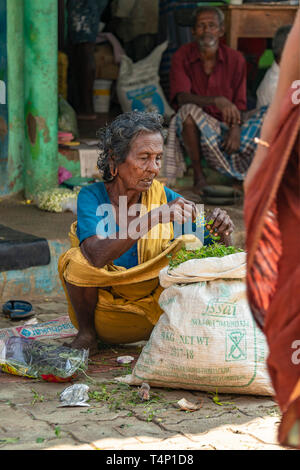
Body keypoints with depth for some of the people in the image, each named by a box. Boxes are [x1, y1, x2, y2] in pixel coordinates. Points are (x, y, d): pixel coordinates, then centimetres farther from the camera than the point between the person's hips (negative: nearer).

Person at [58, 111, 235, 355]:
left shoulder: (163, 197, -5)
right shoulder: (92, 197, -13)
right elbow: (97, 255, -34)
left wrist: (222, 233, -29)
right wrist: (156, 217, -42)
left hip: (153, 309, 2)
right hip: (102, 311, -2)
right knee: (79, 259, -29)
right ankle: (86, 334, -4)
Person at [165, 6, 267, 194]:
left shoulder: (235, 59, 3)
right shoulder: (182, 56, -4)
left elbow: (239, 106, 1)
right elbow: (182, 97, -19)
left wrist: (236, 129, -22)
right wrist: (217, 101, -37)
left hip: (226, 128, 2)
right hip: (195, 129, -2)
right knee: (189, 110, -37)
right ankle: (198, 174, -24)